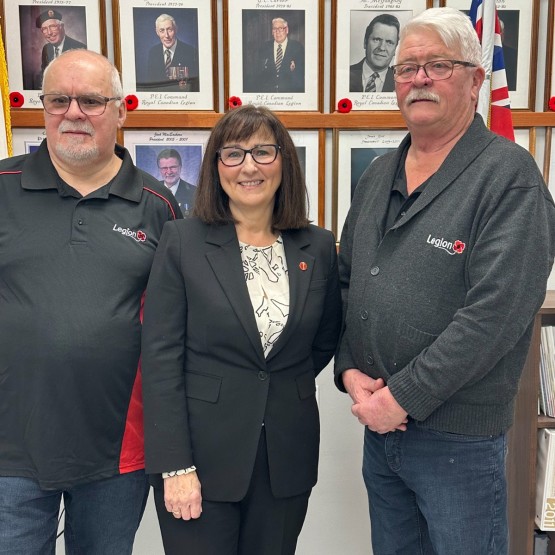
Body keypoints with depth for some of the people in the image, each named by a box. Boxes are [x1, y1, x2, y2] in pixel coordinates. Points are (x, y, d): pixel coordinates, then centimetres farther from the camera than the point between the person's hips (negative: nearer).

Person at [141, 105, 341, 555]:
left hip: (288, 456, 3)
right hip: (201, 454, -3)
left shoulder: (318, 247, 1)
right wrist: (175, 466, -13)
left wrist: (287, 388, 6)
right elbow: (161, 358, -10)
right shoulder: (182, 242, -7)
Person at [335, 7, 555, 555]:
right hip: (378, 426, 6)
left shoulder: (508, 176, -13)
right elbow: (346, 280, 11)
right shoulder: (377, 176, 8)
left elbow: (497, 310, -22)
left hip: (460, 437, -6)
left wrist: (402, 396, -19)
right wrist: (349, 370, -3)